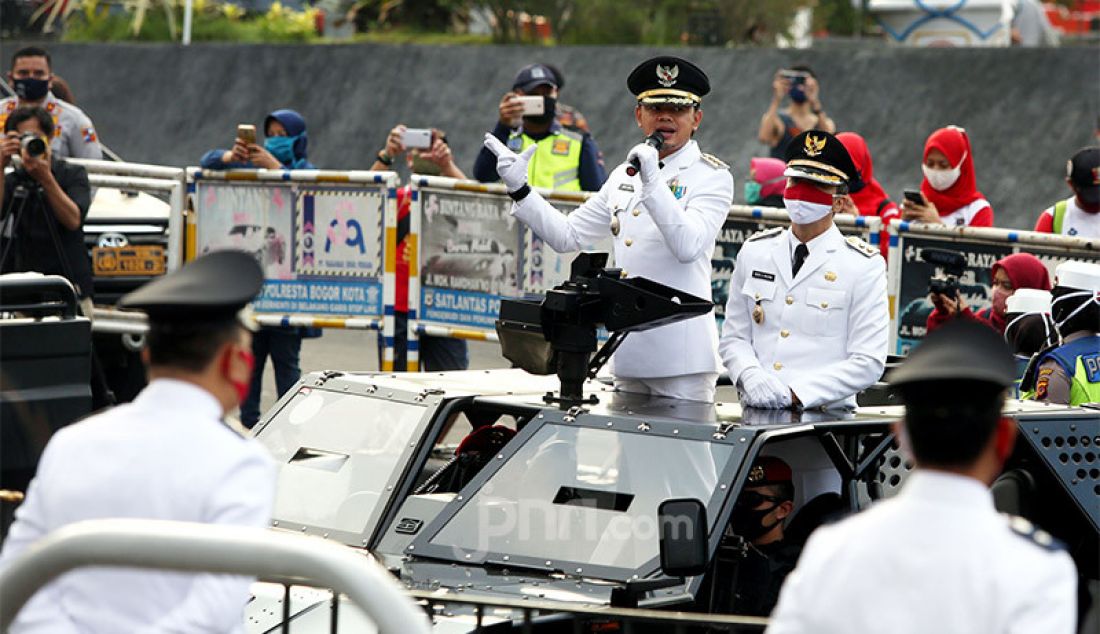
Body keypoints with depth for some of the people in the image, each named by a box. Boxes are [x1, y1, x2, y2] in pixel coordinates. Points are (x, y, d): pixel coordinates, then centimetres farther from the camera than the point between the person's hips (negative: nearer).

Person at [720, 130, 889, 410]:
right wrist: (751, 377, -5)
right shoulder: (754, 251, 16)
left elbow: (868, 362, -2)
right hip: (756, 412, 3)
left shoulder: (864, 266, 3)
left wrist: (795, 393, -12)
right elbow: (734, 337, 17)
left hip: (826, 415, -3)